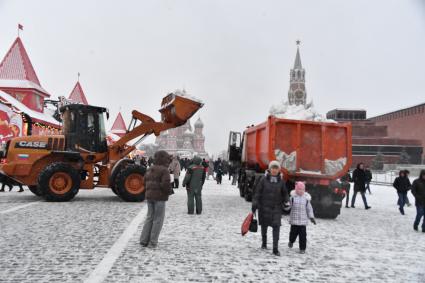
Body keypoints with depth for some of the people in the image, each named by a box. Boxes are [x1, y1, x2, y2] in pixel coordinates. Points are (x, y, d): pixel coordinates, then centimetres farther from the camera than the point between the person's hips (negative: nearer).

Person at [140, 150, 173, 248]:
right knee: (158, 219, 2)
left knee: (150, 218, 15)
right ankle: (152, 242, 4)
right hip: (159, 197, -7)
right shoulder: (164, 170, -13)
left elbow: (145, 182, 12)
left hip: (149, 196, 7)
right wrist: (169, 191, -3)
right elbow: (166, 184, -22)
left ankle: (144, 240, 14)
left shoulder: (150, 169, 11)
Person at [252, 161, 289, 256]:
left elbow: (285, 193, 12)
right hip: (264, 206, 0)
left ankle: (275, 249, -5)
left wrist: (287, 202, -5)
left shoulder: (281, 181, 2)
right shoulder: (264, 179, -4)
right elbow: (257, 192, -2)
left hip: (276, 207, 1)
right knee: (264, 225, 13)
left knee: (276, 226, -9)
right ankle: (264, 243, 35)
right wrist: (255, 204, -7)